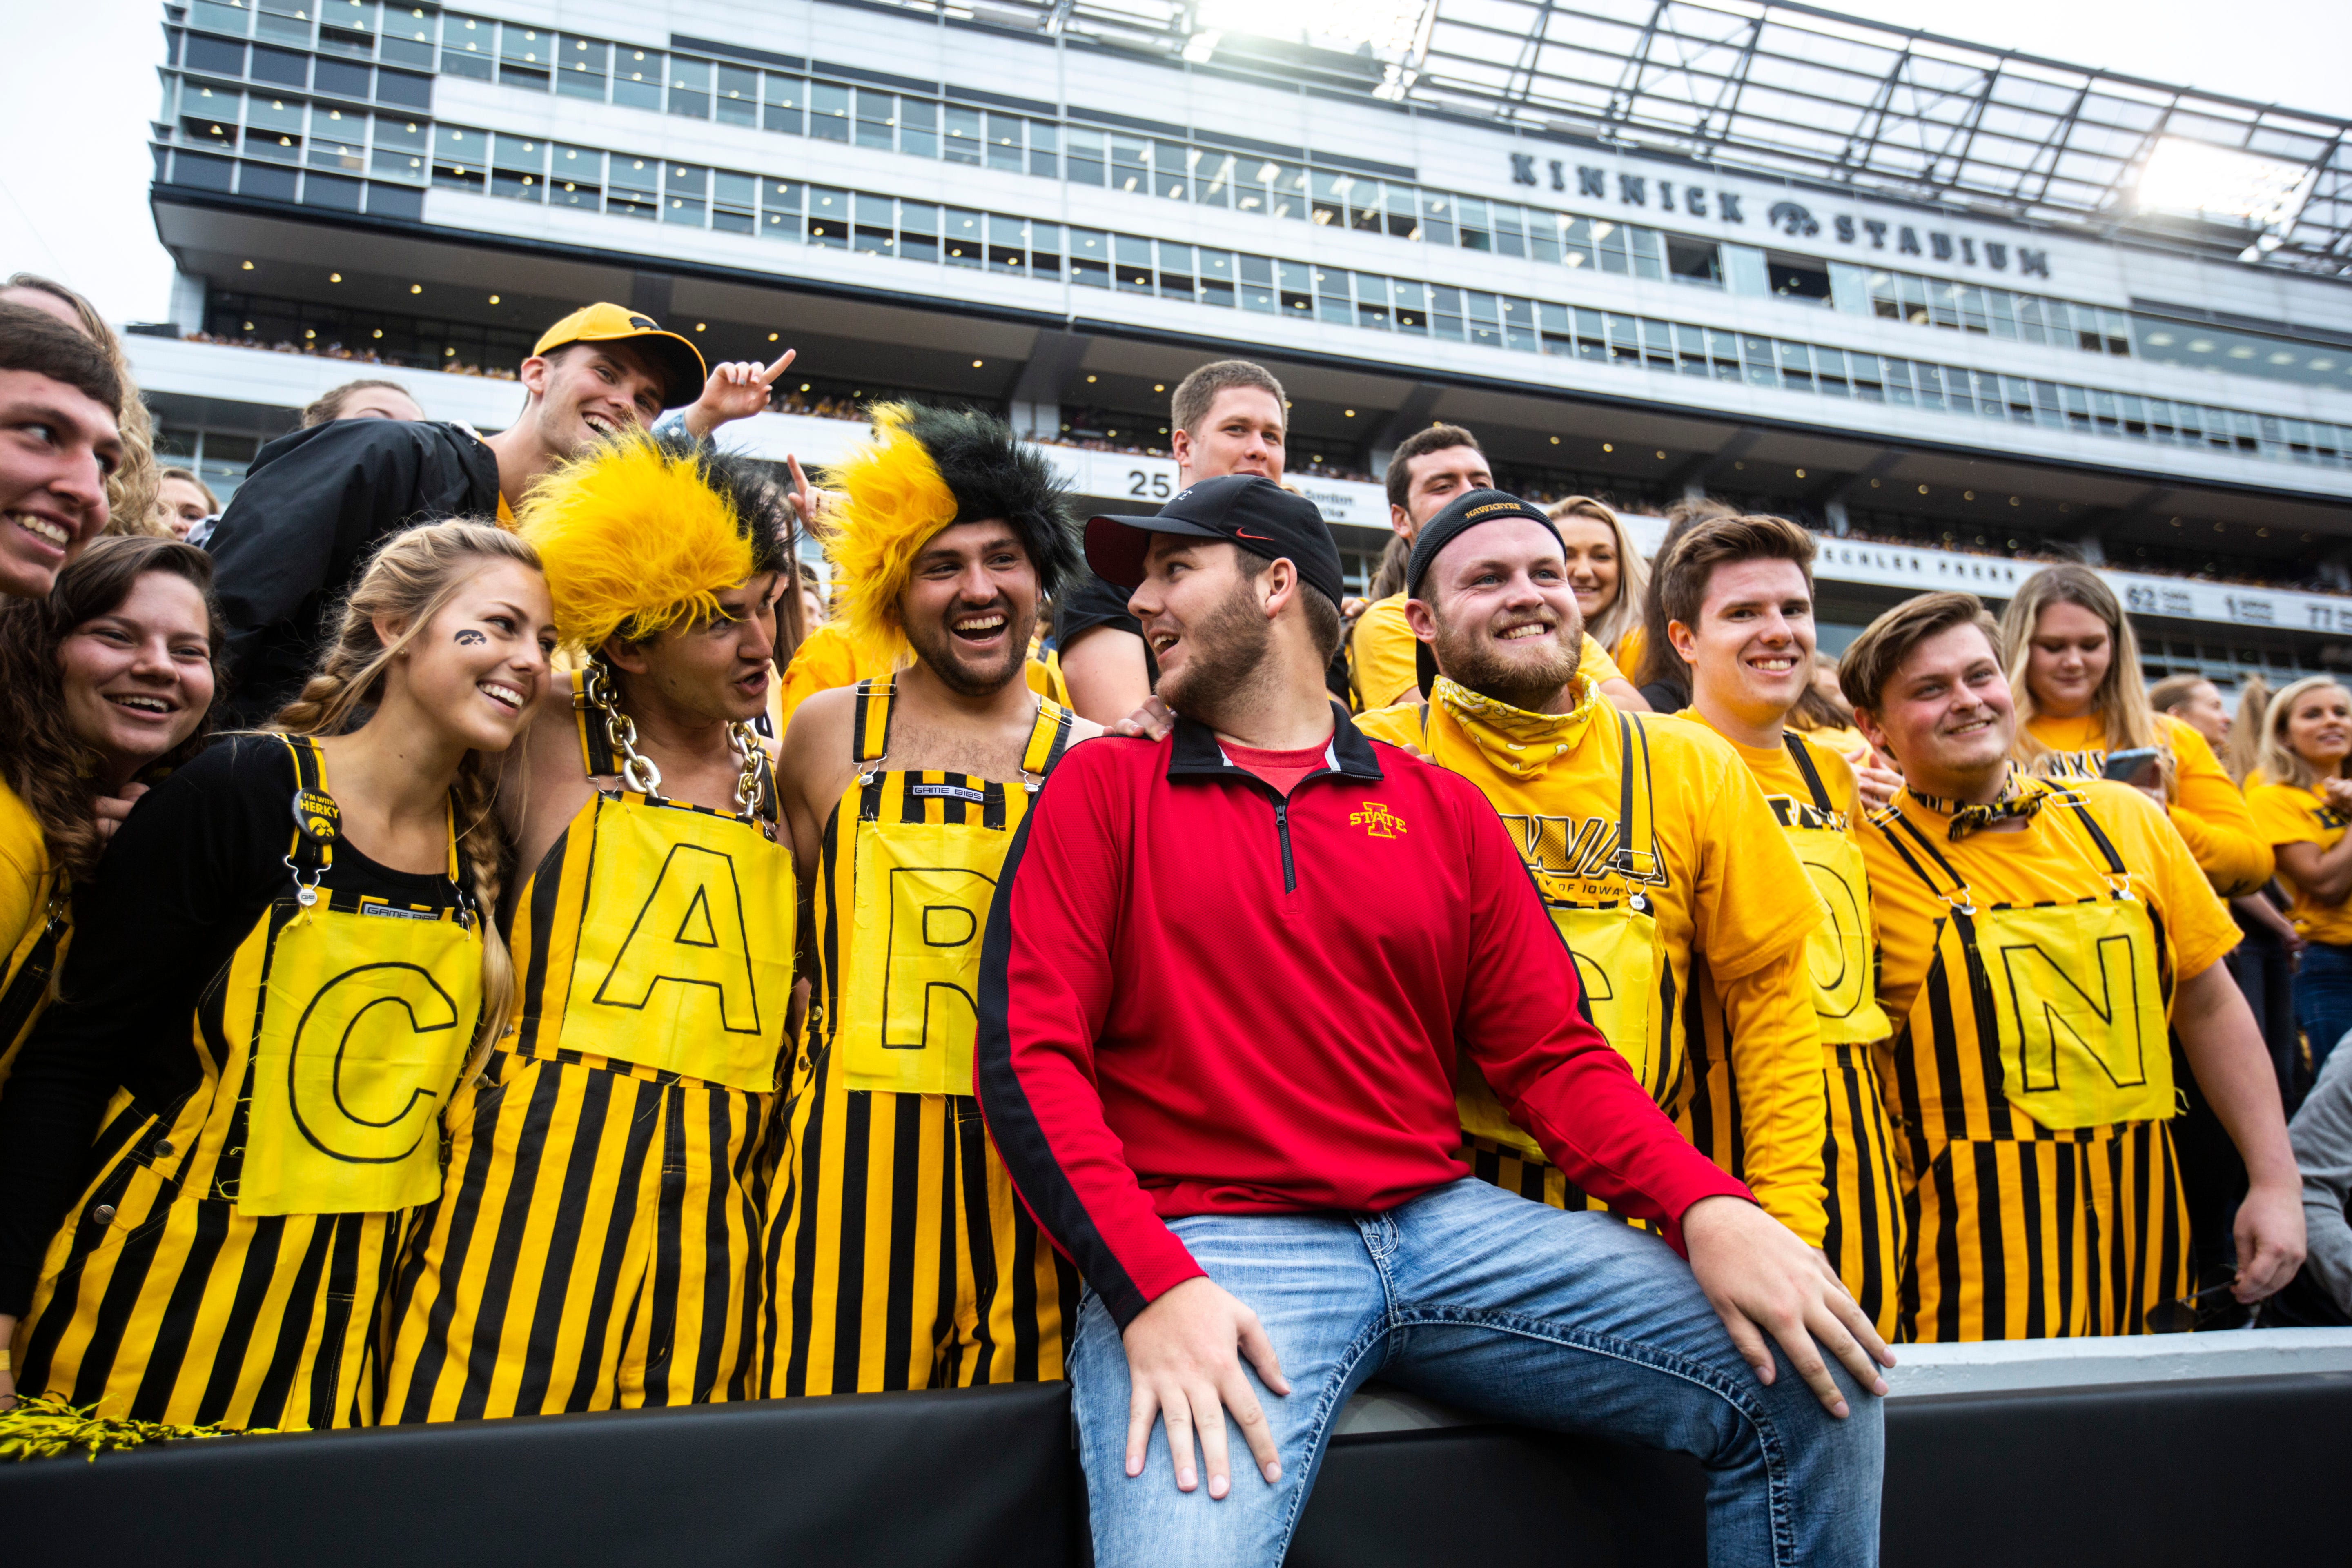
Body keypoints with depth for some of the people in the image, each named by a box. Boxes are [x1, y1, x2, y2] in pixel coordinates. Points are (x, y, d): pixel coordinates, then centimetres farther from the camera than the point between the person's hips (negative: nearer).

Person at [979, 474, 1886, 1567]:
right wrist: (1150, 1284, -17)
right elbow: (1029, 1054, -3)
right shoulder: (1103, 786, 6)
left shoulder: (1441, 809, 12)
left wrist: (1709, 1206, -9)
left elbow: (1549, 1052, 9)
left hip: (1442, 1222, 3)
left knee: (1809, 1385, -8)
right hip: (1208, 1244, -3)